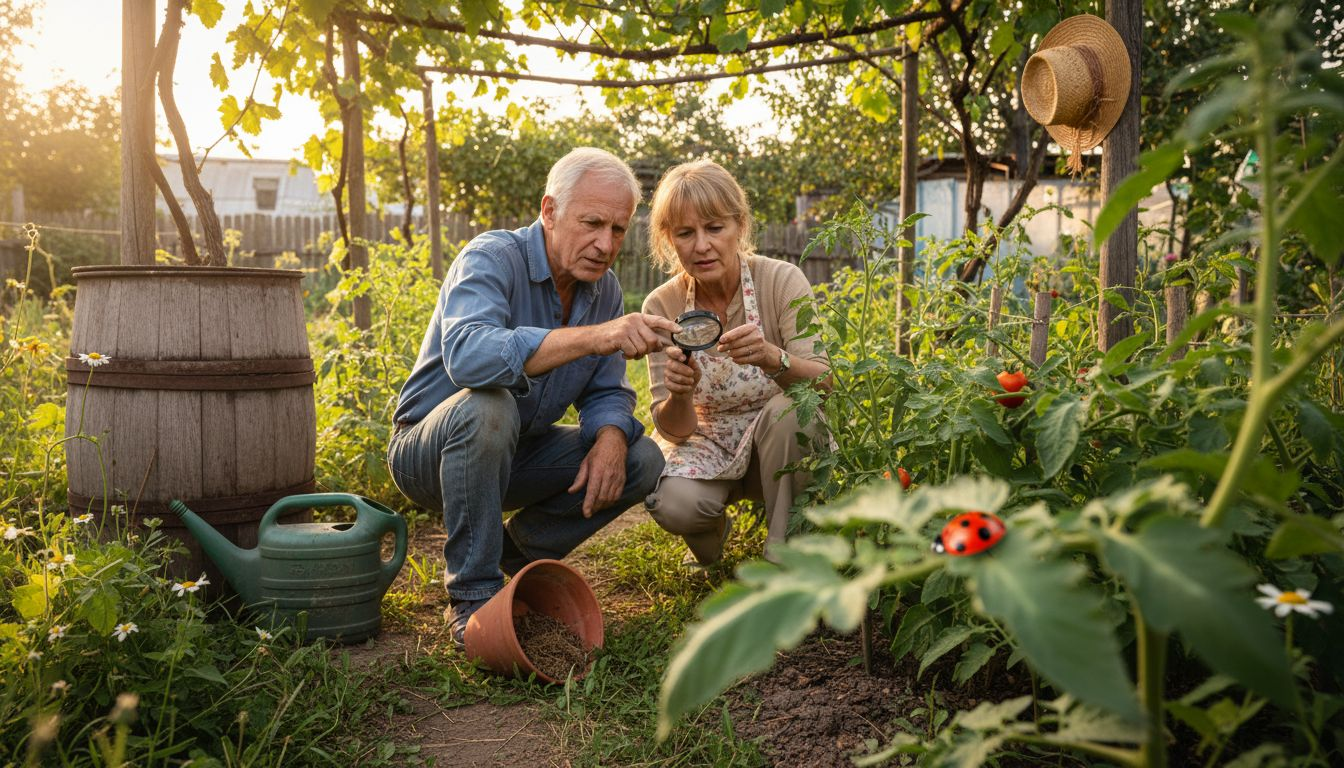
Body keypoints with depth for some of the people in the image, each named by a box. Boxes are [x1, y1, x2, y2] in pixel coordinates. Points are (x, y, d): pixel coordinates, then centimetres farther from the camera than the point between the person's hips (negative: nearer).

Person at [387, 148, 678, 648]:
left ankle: (518, 552, 9)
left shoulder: (605, 292, 0)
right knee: (486, 406, -38)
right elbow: (467, 354, -42)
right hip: (428, 451, -6)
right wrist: (593, 337, -51)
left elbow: (607, 392, 2)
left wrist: (610, 437, -22)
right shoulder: (493, 258, -22)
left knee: (642, 461, -9)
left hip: (517, 452, 6)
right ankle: (472, 595, -22)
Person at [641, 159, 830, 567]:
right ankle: (711, 531, 8)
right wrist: (679, 396, -36)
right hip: (706, 443, 1)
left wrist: (773, 358, -48)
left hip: (778, 443, -1)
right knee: (675, 504, -30)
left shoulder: (782, 281, -17)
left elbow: (824, 383, -27)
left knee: (790, 407, -34)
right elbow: (673, 429, -12)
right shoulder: (662, 305, -11)